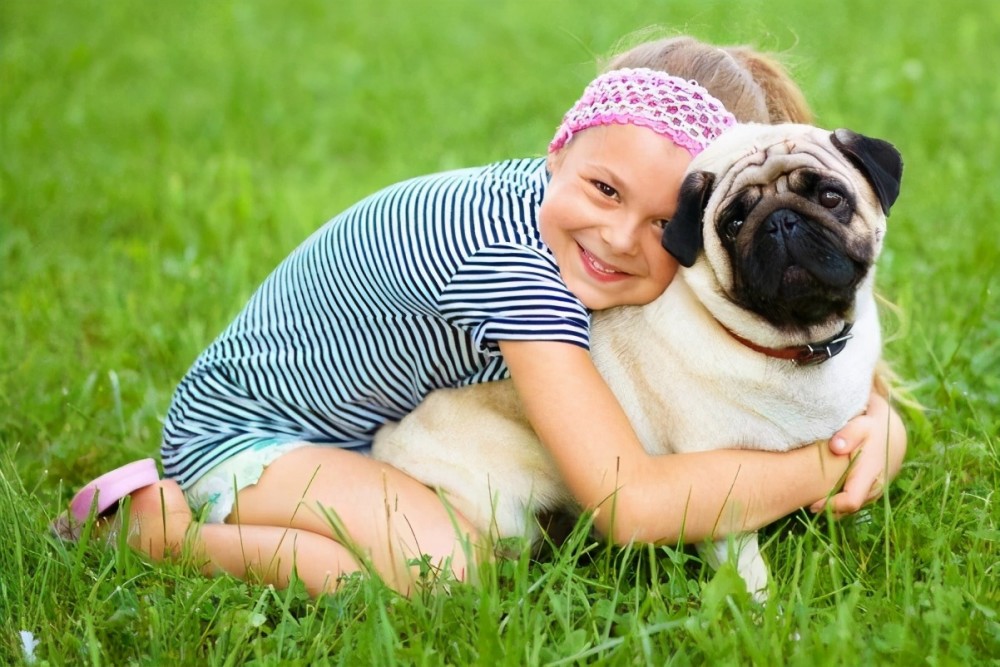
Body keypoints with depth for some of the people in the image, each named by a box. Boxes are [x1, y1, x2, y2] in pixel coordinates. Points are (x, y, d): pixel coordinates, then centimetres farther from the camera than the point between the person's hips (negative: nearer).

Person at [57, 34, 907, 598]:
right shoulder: (510, 254, -34)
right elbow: (633, 505, -40)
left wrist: (875, 412, -18)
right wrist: (827, 467, -31)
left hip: (367, 428, 9)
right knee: (448, 563, -30)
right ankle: (160, 519, -8)